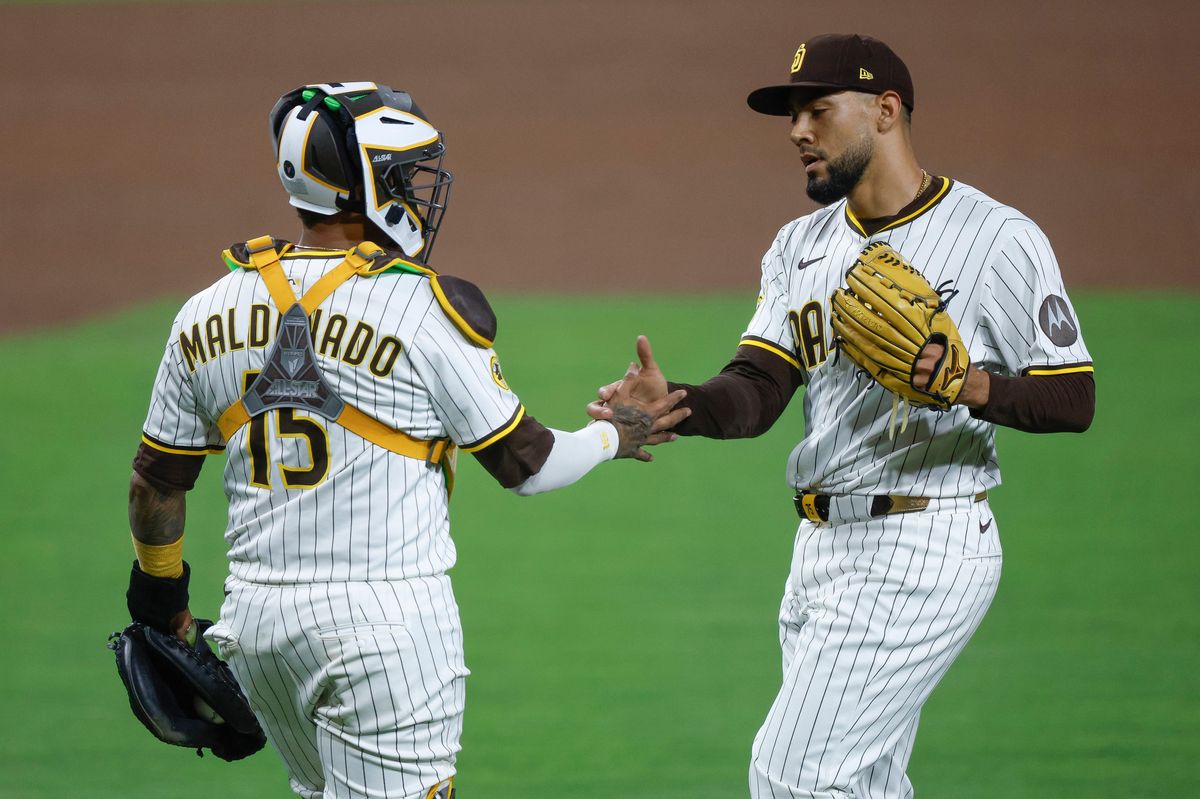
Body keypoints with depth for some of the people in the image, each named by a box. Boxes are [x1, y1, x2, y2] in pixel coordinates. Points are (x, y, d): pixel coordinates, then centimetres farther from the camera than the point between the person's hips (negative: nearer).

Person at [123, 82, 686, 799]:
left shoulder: (209, 316, 3)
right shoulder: (423, 309, -12)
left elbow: (156, 483, 13)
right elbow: (526, 463, -3)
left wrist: (158, 584, 31)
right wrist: (616, 436, 17)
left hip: (257, 618, 6)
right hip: (387, 619, -6)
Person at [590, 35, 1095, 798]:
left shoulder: (997, 239, -9)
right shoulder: (802, 246, 13)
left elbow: (1074, 399, -9)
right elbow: (757, 392, 1)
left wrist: (973, 387, -28)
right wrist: (674, 405, -20)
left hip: (922, 553, -8)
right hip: (825, 548, 8)